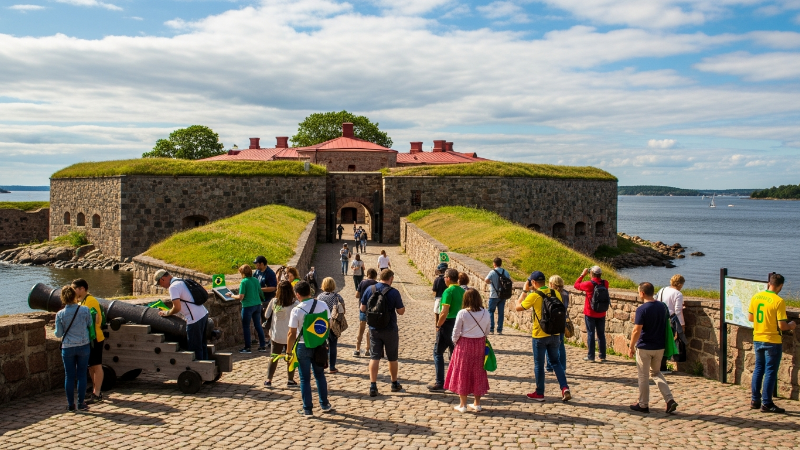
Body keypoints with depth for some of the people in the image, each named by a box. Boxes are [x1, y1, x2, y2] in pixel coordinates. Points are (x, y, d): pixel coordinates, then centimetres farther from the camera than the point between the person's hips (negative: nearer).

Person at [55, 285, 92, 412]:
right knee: (82, 375, 8)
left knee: (69, 376, 9)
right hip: (83, 346, 0)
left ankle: (70, 405, 16)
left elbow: (58, 334, -2)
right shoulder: (85, 310, -9)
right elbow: (90, 325, 4)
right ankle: (81, 403, 11)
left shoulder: (60, 315, -9)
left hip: (67, 348, 0)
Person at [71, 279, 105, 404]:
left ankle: (97, 394, 2)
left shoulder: (90, 301, -18)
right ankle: (95, 390, 27)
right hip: (86, 338, 10)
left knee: (96, 366, -2)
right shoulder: (80, 301, 13)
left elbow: (93, 319, -25)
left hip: (94, 338, -10)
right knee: (91, 366, 17)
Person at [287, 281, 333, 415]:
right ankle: (324, 404, 28)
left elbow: (292, 334, -15)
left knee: (305, 379, 8)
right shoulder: (323, 305, -5)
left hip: (303, 346, -4)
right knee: (320, 375, 20)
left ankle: (307, 409, 14)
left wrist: (289, 351, -5)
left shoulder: (297, 310, -16)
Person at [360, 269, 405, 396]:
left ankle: (373, 386, -2)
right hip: (390, 330, -2)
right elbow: (401, 311, -7)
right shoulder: (394, 292, -13)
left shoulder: (369, 289, -4)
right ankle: (394, 384, 28)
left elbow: (362, 308, 2)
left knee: (374, 357, 5)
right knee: (392, 358, 14)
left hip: (374, 329, 2)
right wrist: (400, 302, 10)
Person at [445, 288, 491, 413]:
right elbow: (487, 330, 5)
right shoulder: (485, 313, -4)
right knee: (477, 373, 14)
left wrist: (455, 341, 7)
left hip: (464, 344, -4)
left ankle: (463, 405, 11)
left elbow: (456, 331, -10)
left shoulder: (462, 313, -15)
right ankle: (477, 403, 21)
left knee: (462, 373, 7)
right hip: (480, 344, 4)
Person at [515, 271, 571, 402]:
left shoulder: (534, 295, -15)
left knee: (539, 365, 8)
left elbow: (518, 307, -5)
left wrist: (524, 290, 2)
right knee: (555, 361, 18)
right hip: (555, 334, 5)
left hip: (540, 335, -5)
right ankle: (565, 388, 4)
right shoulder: (556, 293, 1)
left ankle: (539, 393, 18)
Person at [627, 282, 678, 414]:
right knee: (656, 372, 21)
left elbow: (637, 331, -20)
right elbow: (665, 325, 10)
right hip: (659, 347, 6)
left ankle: (643, 405, 17)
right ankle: (669, 400, 9)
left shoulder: (642, 309, -19)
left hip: (644, 348, -6)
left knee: (643, 376, 8)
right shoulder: (662, 307, 1)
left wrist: (631, 347, -9)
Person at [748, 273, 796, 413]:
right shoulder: (779, 301, -17)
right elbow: (782, 326, -17)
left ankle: (755, 400, 21)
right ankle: (766, 404, 7)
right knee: (770, 372, 3)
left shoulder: (755, 297, 1)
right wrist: (791, 325, 3)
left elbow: (750, 317, 9)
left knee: (758, 369, 16)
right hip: (772, 341, -6)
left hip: (757, 339, 6)